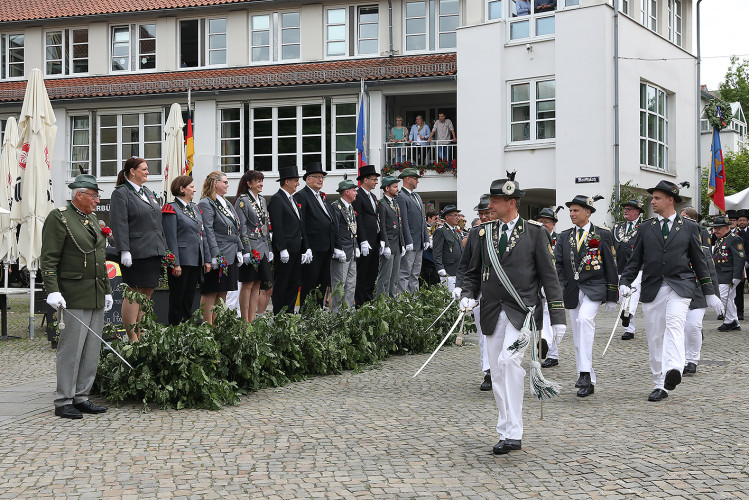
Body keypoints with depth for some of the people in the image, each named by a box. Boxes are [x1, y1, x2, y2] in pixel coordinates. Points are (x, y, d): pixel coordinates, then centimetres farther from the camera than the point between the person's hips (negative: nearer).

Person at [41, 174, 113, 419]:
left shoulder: (92, 219, 18)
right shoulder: (58, 218, -7)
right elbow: (48, 259, -12)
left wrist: (107, 290, 20)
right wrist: (52, 291, -20)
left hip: (96, 297, 8)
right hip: (74, 297, -8)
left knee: (92, 351, 8)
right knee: (71, 349, -6)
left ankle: (81, 397, 16)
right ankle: (63, 401, 1)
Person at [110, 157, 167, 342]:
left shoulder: (147, 192, 19)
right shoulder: (121, 193, -6)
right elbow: (119, 224, -13)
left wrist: (163, 248, 19)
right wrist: (124, 250, -19)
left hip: (153, 252, 8)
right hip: (136, 254, -8)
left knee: (147, 293, 8)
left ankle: (141, 336, 13)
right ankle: (132, 338, -1)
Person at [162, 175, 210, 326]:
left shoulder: (195, 208, 16)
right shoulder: (171, 209, -8)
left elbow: (203, 235, 17)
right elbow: (171, 239, -13)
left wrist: (207, 259, 12)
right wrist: (175, 263, -17)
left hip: (196, 261, 7)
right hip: (181, 261, -7)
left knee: (190, 298, 11)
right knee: (177, 300, -1)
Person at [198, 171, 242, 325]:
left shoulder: (226, 203, 18)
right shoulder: (205, 204, -10)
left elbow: (235, 231, 21)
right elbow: (208, 232, -17)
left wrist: (239, 251, 14)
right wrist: (214, 256, -21)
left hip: (230, 257, 9)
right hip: (217, 257, -9)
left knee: (223, 293, 10)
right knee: (210, 293, -5)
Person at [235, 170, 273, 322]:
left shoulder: (262, 200, 16)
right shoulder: (242, 200, -7)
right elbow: (241, 227, -13)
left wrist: (270, 249, 15)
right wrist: (246, 251, -18)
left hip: (263, 249, 8)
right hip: (250, 249, -8)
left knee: (257, 285, 7)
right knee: (247, 285, -4)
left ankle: (252, 320, 11)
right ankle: (245, 321, -1)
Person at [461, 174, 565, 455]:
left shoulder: (535, 233, -1)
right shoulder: (484, 232, 12)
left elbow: (549, 276, 0)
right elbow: (473, 272, 19)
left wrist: (557, 317, -5)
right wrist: (468, 295, -2)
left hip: (522, 310, -5)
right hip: (493, 313, 5)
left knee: (509, 360, -23)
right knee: (497, 374, 5)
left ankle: (513, 432, -19)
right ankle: (507, 433, 15)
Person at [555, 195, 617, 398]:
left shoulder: (603, 235, 1)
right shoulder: (564, 237, 12)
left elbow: (611, 267, 1)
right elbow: (557, 263, 4)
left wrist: (612, 297, -2)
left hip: (593, 289, -5)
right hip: (572, 290, 5)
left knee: (584, 319, -32)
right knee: (579, 340, 7)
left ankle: (585, 373, -32)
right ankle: (588, 383, 17)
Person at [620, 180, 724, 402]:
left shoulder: (689, 227, 8)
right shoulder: (645, 228, 12)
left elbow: (699, 261, 11)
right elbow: (635, 259, 12)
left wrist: (709, 293, 9)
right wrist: (624, 283, -5)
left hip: (680, 286, -3)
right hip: (652, 289, 3)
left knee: (674, 324, -28)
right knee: (654, 338, 2)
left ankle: (673, 370, -44)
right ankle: (659, 385, 11)